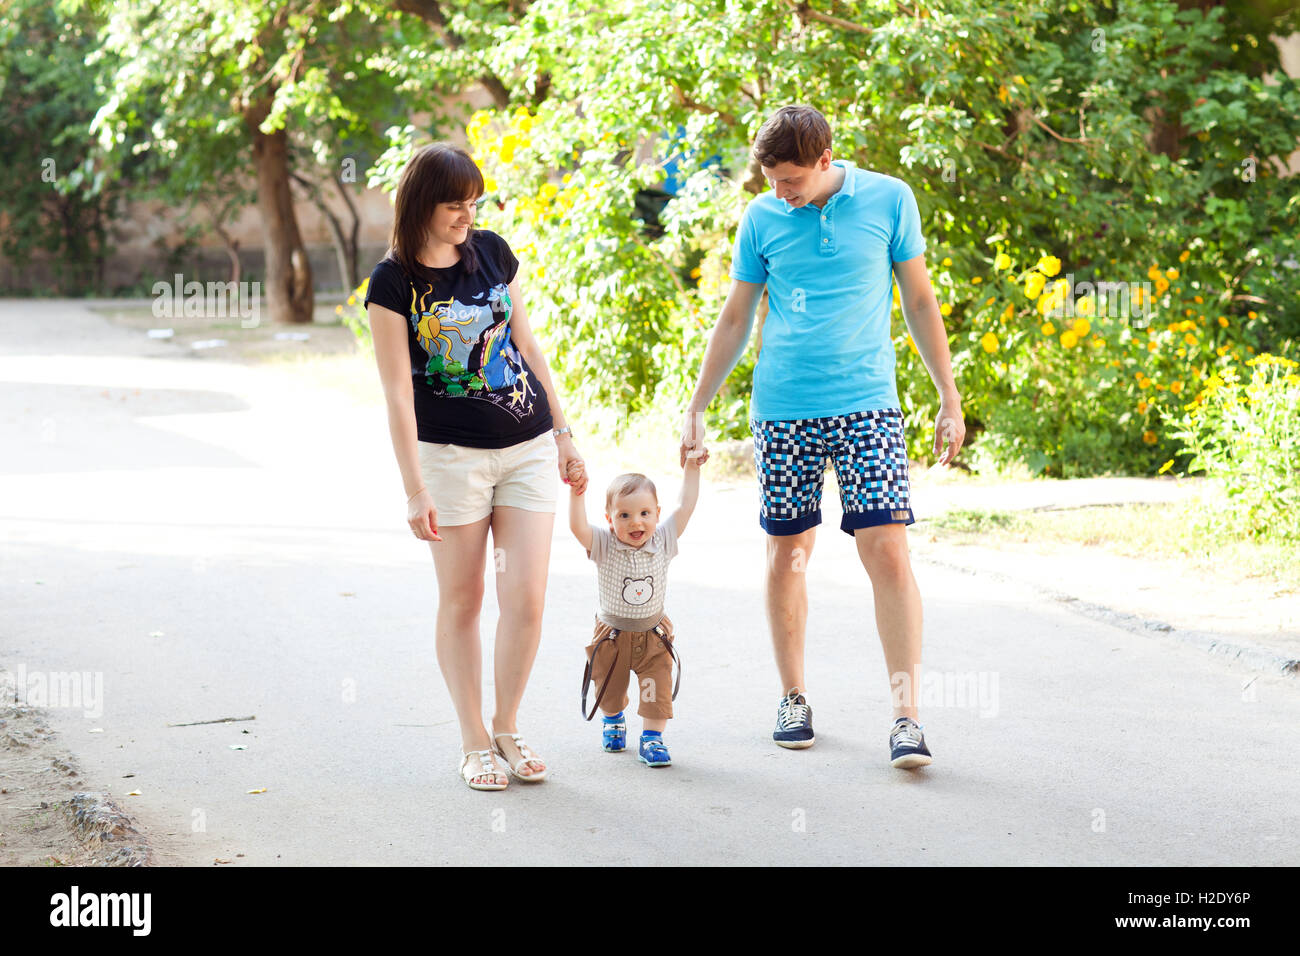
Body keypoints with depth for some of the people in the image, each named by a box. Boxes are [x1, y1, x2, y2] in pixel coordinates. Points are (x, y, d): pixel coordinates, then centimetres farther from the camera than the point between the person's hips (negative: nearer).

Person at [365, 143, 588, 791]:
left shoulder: (491, 251, 6)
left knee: (526, 595, -3)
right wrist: (414, 488, -15)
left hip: (528, 446, 3)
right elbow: (398, 391, -10)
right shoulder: (394, 282, -8)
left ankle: (507, 726, 14)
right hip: (451, 454, -3)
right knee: (462, 600, 3)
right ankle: (473, 741, 15)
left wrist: (563, 429, 14)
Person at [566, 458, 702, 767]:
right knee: (610, 691, 18)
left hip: (654, 635, 1)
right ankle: (613, 720, 46)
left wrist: (692, 468, -8)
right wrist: (576, 492, -43)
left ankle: (652, 737, 6)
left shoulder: (662, 541, -12)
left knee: (657, 690, -6)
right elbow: (578, 528, -35)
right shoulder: (604, 546, -19)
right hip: (612, 634, -1)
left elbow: (685, 507, -8)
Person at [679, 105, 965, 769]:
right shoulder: (761, 218, 4)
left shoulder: (889, 200, 0)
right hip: (782, 412, 2)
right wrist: (696, 408, 9)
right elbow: (734, 320, 12)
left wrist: (949, 400, 6)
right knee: (787, 553, 7)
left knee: (887, 551, -11)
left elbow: (919, 302, 7)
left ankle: (906, 715, -10)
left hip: (867, 407, -2)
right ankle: (793, 698, 23)